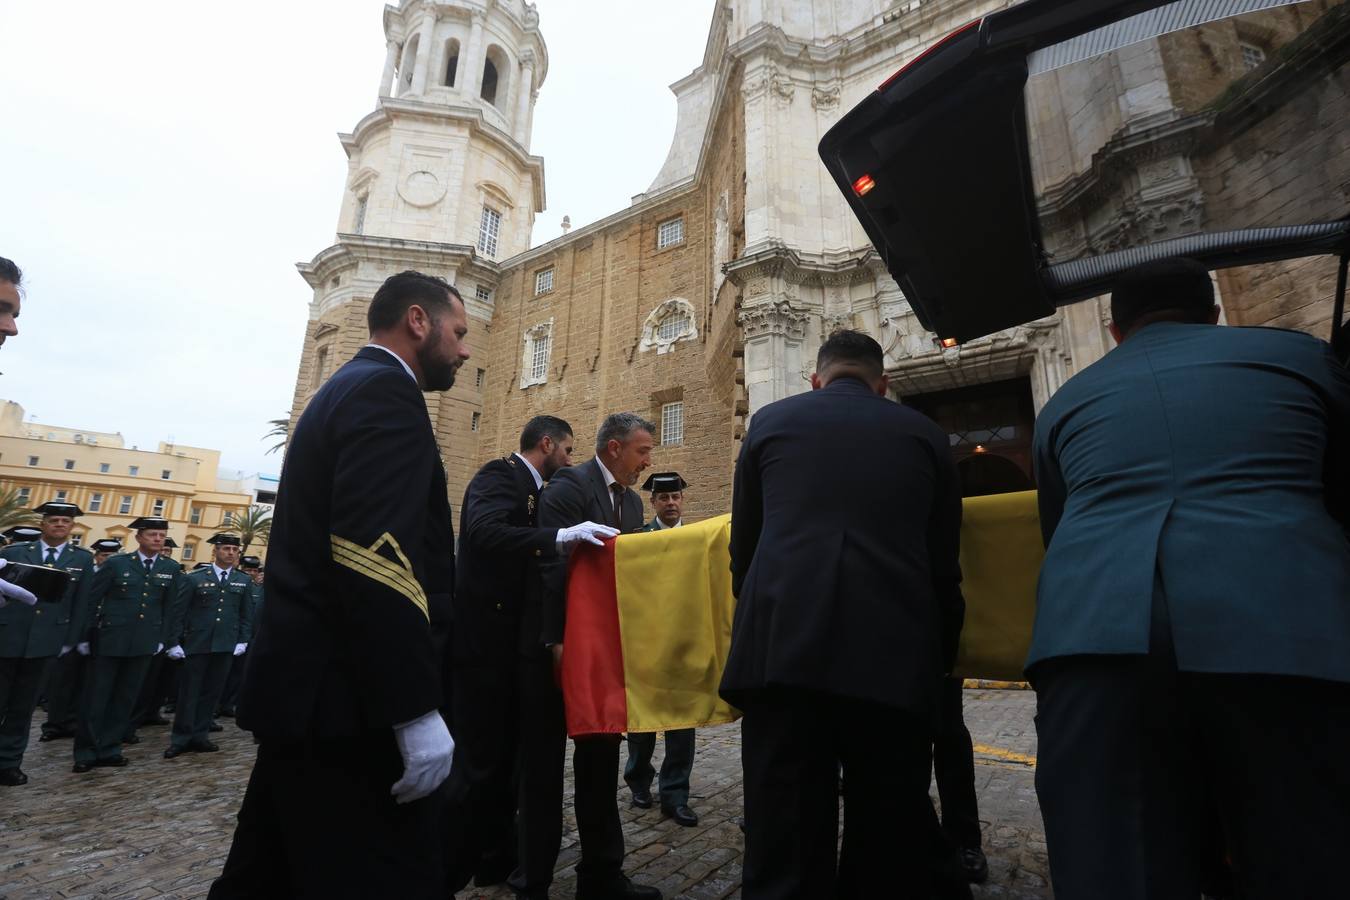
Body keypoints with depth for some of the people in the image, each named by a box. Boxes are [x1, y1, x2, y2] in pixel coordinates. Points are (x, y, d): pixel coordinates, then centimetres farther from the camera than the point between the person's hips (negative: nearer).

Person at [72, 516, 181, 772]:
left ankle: (109, 748, 20)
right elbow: (92, 601, -1)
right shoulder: (116, 563, -4)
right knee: (96, 697, 5)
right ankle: (86, 751, 18)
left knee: (126, 698, 9)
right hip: (109, 639, -2)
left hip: (145, 642, 3)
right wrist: (84, 636, -1)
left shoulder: (171, 568, 4)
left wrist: (161, 638, 5)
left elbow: (168, 606, 8)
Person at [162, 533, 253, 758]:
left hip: (226, 646, 2)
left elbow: (247, 614, 8)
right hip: (196, 644, -2)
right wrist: (173, 643, -5)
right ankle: (181, 739, 16)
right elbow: (178, 612, 0)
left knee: (211, 693, 9)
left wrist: (243, 640, 0)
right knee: (189, 692, 4)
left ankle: (199, 736, 20)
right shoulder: (193, 578, 1)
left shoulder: (244, 581, 8)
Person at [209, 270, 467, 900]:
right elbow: (375, 556, -25)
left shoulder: (343, 388, 19)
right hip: (343, 695, -10)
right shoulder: (385, 390, -13)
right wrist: (416, 709, -23)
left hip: (305, 684, 10)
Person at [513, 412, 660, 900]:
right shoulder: (569, 486, -12)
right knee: (544, 765, 7)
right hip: (560, 646, -7)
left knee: (600, 760, 16)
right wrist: (556, 641, -22)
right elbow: (553, 563, -19)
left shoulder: (631, 500, 12)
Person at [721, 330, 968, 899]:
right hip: (894, 655, 2)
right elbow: (944, 565, 18)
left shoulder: (771, 421, 13)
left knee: (786, 849, 5)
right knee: (896, 843, 14)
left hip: (782, 649, -1)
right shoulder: (923, 434, 15)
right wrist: (941, 657, 31)